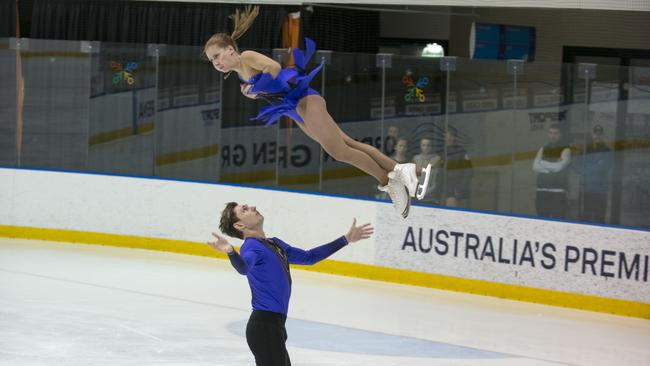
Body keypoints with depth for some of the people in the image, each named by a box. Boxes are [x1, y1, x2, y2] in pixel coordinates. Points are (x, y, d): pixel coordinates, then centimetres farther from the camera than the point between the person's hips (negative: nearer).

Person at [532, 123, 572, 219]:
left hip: (558, 193, -5)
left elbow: (559, 167, -15)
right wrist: (552, 168, -10)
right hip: (542, 192, 5)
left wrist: (542, 163, -2)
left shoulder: (565, 150, 0)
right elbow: (535, 167, 1)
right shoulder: (543, 150, 15)